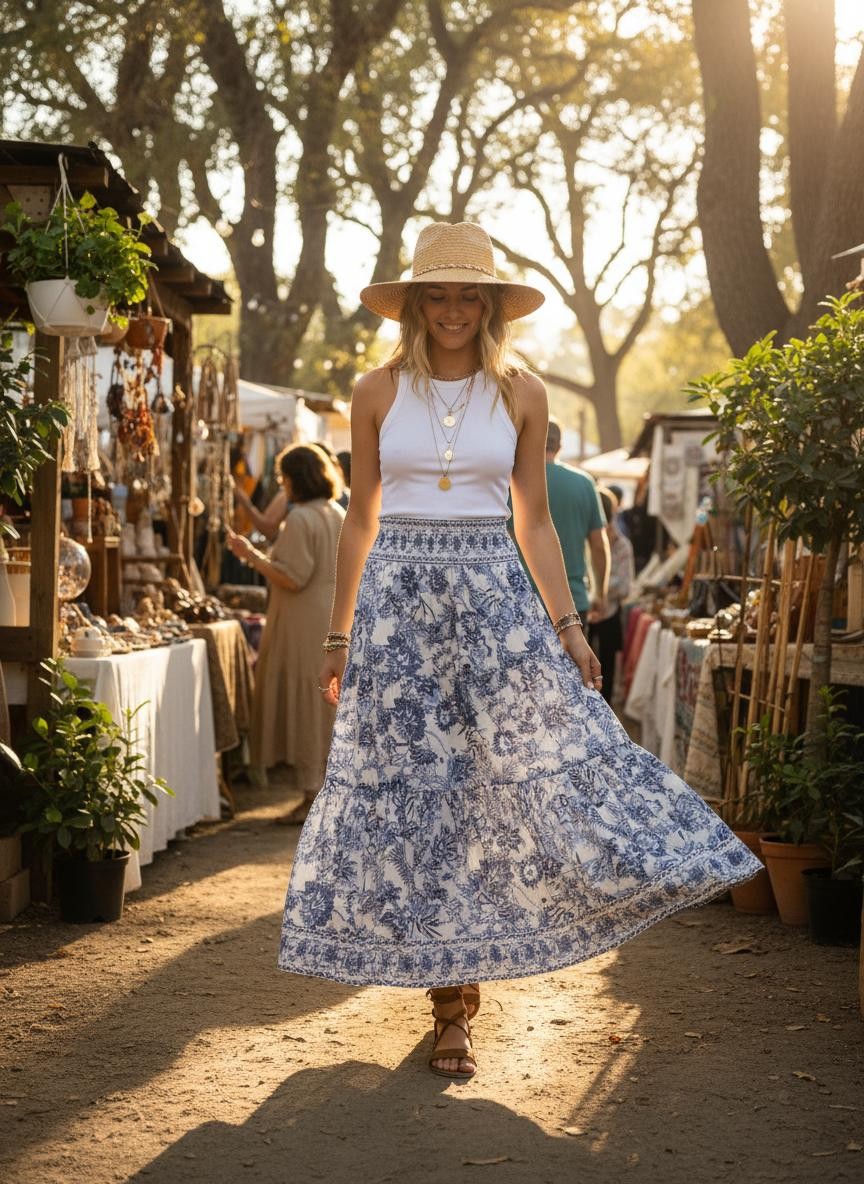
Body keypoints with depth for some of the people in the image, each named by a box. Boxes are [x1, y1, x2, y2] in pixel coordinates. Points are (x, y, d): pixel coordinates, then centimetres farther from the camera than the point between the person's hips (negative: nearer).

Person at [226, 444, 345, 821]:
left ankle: (313, 796, -2)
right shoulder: (338, 515, 11)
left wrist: (252, 556, -12)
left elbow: (293, 578, -20)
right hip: (337, 619, 9)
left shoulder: (300, 519, -16)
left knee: (305, 706, -3)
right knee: (331, 705, 13)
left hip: (305, 625, -9)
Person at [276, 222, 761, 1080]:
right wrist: (338, 636, 8)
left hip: (492, 598, 0)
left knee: (534, 765, -7)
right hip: (398, 598, 0)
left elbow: (534, 520, 9)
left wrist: (567, 625, 2)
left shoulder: (520, 394, 5)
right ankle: (451, 1000, 12)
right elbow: (360, 518, 9)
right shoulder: (379, 392, 4)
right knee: (411, 787, 1)